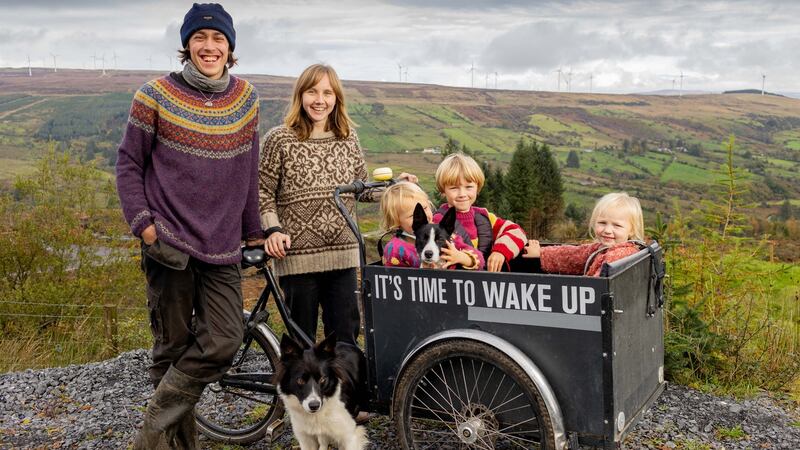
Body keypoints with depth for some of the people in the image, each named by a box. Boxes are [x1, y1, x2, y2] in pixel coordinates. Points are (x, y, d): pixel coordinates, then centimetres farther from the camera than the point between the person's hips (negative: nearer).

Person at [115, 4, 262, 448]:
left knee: (224, 342, -6)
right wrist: (144, 224, -7)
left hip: (223, 248, 3)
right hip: (170, 244, -3)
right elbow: (129, 164, 3)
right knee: (173, 346, 3)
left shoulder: (246, 98, 8)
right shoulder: (156, 95, -1)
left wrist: (254, 231, 17)